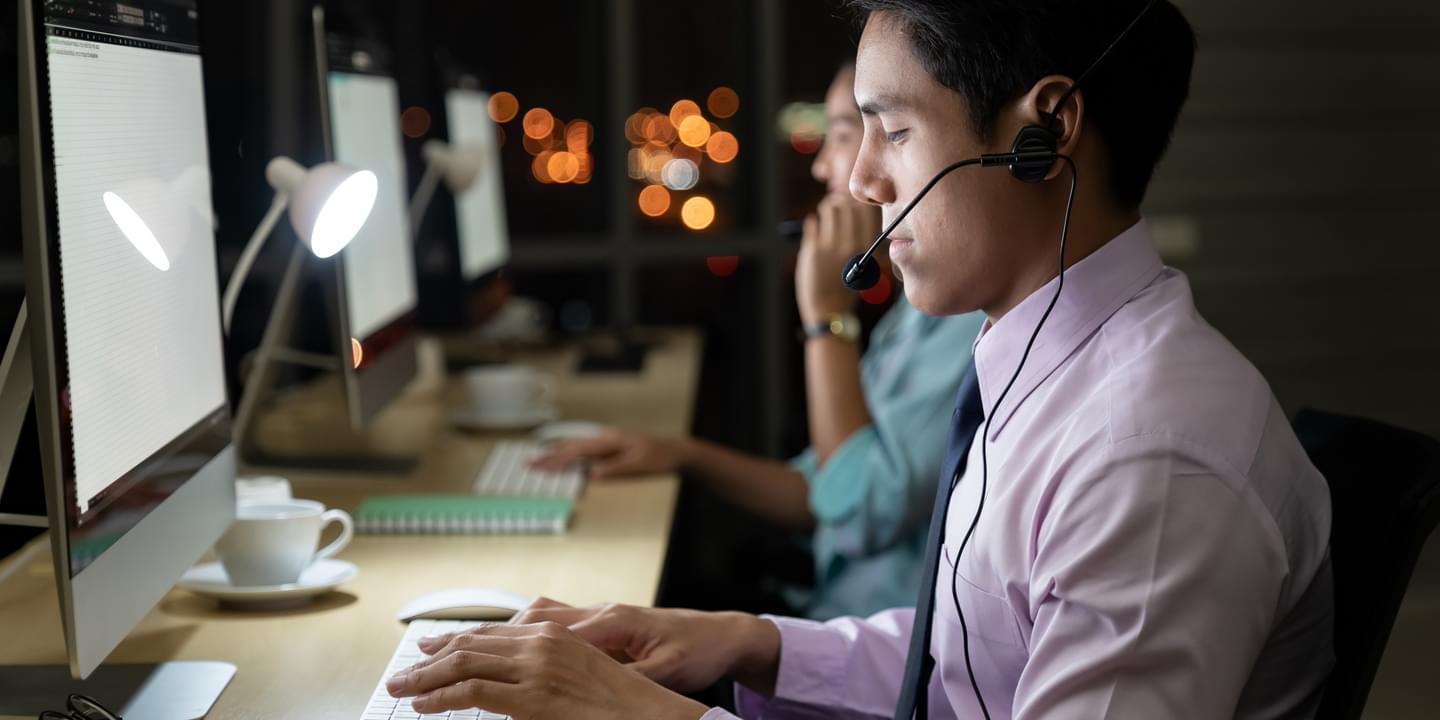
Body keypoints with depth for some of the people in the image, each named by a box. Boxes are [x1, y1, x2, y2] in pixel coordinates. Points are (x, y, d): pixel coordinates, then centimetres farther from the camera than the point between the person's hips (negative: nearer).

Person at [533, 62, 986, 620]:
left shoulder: (970, 312, -18)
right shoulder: (923, 306, 14)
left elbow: (865, 515, -22)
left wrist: (827, 315, -16)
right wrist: (684, 455, 6)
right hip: (834, 614, 9)